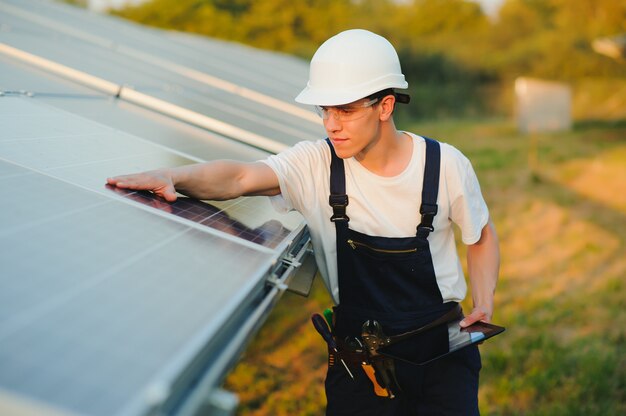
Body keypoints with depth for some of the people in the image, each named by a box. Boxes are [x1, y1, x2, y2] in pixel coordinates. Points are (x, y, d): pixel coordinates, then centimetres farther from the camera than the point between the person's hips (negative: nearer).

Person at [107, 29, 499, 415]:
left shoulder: (446, 165, -9)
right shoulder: (316, 163, -11)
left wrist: (484, 302, -6)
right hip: (358, 343, 1)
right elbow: (240, 177, -28)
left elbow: (482, 236, 8)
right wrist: (173, 176, -47)